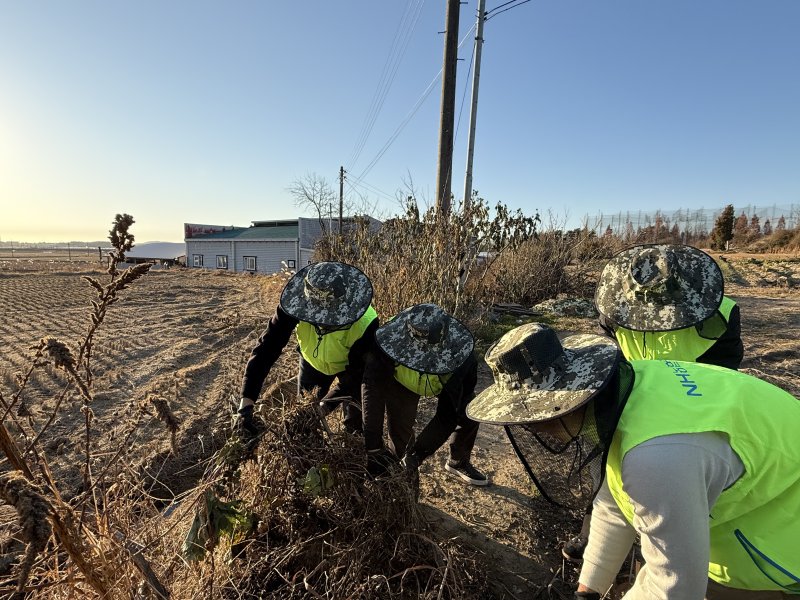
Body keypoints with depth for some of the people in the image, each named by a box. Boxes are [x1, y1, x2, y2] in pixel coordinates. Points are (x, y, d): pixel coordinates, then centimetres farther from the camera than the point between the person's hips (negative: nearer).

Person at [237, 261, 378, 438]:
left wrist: (324, 407, -37)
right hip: (312, 362, 3)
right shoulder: (296, 304, -37)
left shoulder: (364, 324, -43)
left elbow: (357, 374, -29)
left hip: (350, 366, -2)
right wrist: (246, 403, -40)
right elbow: (266, 348, -35)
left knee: (355, 424, 4)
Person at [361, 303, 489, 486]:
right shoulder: (389, 340, -43)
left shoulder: (462, 357, -40)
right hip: (400, 379, -1)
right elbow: (372, 390, -39)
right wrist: (373, 448, -43)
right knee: (400, 430, -12)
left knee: (468, 414, -2)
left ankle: (458, 463, 26)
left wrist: (417, 453, -36)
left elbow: (448, 416, -32)